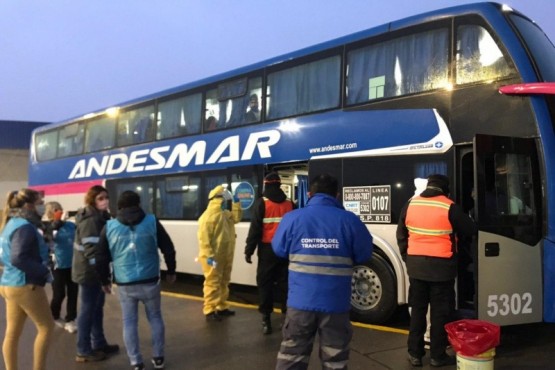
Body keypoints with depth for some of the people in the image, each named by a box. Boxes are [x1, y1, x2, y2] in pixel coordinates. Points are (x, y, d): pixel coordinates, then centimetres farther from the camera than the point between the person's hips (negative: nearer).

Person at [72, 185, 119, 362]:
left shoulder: (102, 217, 11)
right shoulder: (90, 220, -20)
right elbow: (90, 250, -27)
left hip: (96, 270, 10)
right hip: (89, 271, -10)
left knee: (97, 307, 19)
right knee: (88, 309, 0)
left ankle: (99, 343, 32)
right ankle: (83, 351, 10)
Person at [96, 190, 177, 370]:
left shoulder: (109, 227, 1)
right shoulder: (152, 222, -2)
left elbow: (101, 258, 4)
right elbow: (168, 249, 1)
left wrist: (105, 280, 16)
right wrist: (171, 271, 15)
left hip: (124, 284, 0)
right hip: (149, 281, 0)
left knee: (129, 322, 11)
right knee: (155, 318, 16)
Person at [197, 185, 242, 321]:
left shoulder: (225, 214, 11)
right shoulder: (208, 216, -19)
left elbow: (236, 218, 27)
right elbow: (204, 238, -23)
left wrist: (236, 203, 14)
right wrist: (209, 256, -26)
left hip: (225, 257, 10)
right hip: (214, 258, -9)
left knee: (223, 283, 16)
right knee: (213, 284, -6)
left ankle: (222, 307, 27)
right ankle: (209, 311, 0)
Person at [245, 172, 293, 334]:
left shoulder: (262, 202, -5)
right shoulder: (289, 203, 8)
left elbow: (255, 228, -9)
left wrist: (249, 250, -5)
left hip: (268, 249, -4)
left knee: (265, 284, 1)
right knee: (285, 283, 8)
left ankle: (266, 319, -2)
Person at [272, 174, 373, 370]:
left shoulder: (292, 218, -5)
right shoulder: (349, 220, -7)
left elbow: (279, 250, 8)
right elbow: (364, 256, 3)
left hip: (300, 301, 1)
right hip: (335, 303, -1)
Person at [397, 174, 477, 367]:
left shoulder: (410, 205, 2)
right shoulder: (450, 207, -10)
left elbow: (401, 235, 8)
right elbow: (470, 231, 1)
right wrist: (455, 232, 22)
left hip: (416, 264, 4)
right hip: (440, 266, -4)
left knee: (417, 309, 13)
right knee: (440, 311, 7)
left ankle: (414, 353, 18)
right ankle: (437, 355, 15)